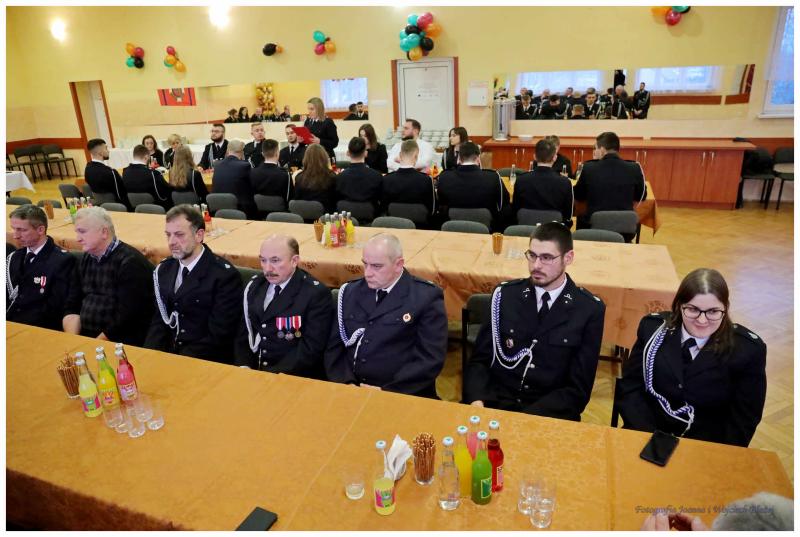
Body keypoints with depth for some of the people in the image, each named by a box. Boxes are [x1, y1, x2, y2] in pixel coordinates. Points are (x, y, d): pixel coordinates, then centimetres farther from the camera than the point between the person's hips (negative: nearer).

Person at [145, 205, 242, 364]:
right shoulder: (163, 270, 7)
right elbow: (159, 321, 11)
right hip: (166, 356, 5)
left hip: (208, 363, -5)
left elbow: (219, 337, -15)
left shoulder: (225, 276, -14)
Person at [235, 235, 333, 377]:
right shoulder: (254, 285, 7)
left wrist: (273, 375, -19)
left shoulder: (316, 293, -12)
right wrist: (244, 367, -5)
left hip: (295, 377, -4)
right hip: (252, 371, 5)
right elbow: (243, 332, 11)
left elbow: (311, 349, -15)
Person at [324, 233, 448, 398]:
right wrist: (345, 383, -6)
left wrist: (387, 391, -15)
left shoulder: (427, 297, -4)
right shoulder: (351, 291, 10)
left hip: (402, 395, -3)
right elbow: (334, 345, 10)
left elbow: (430, 359, -9)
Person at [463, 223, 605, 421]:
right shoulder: (505, 294, 2)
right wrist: (476, 402, -15)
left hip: (549, 413, -1)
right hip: (495, 403, 1)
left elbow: (578, 389, -3)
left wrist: (524, 418, -16)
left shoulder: (590, 310, -2)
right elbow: (479, 360, 5)